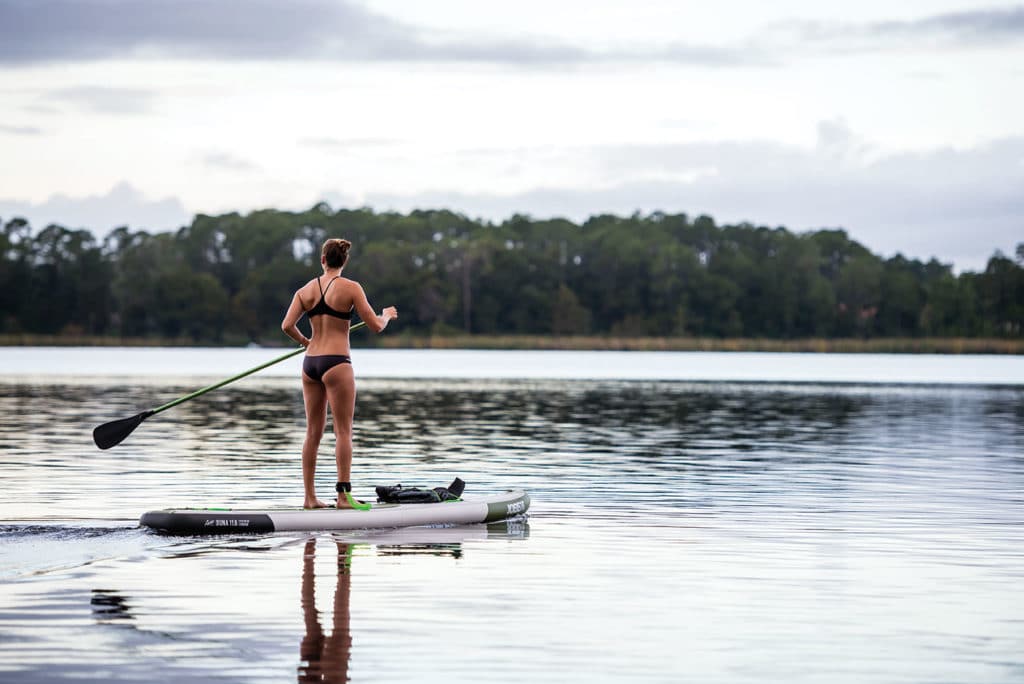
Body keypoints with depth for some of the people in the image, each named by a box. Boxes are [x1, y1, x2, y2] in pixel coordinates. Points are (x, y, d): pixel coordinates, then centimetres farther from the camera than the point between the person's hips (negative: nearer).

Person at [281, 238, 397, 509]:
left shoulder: (305, 290, 7)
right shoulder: (350, 288, -6)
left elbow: (287, 326, -1)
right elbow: (375, 326, -7)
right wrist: (387, 314, 15)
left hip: (310, 364, 5)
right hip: (336, 363, -5)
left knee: (313, 431, 10)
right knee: (343, 431, -2)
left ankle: (310, 496, 12)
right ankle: (343, 495, -6)